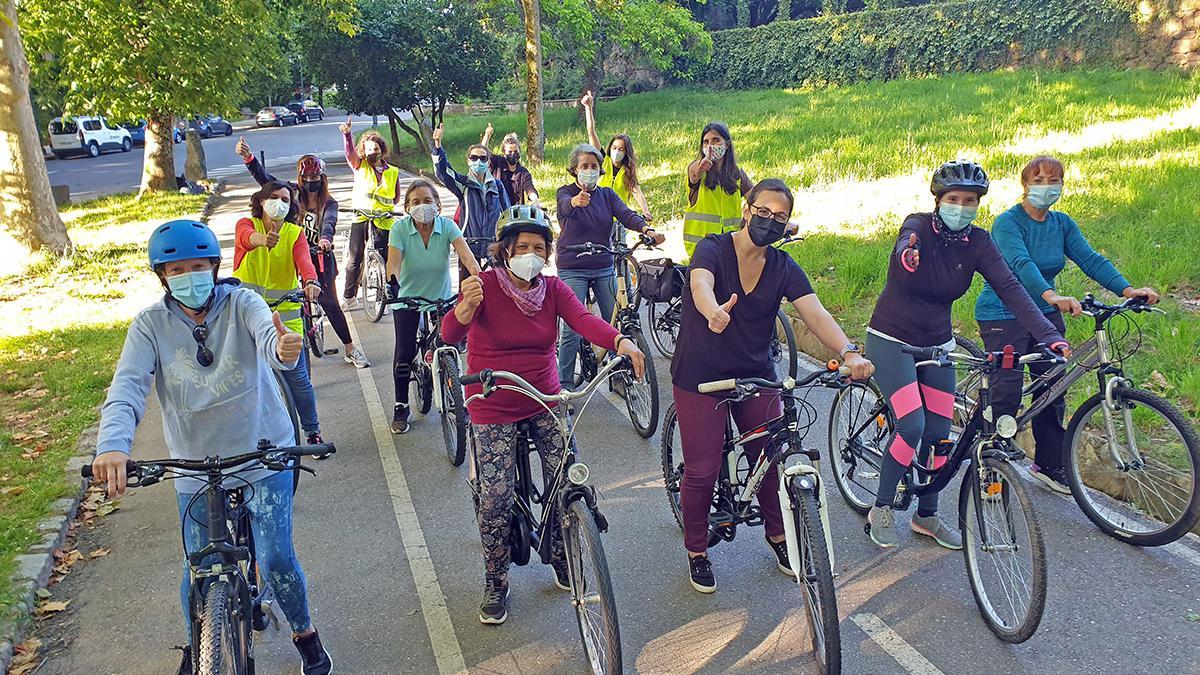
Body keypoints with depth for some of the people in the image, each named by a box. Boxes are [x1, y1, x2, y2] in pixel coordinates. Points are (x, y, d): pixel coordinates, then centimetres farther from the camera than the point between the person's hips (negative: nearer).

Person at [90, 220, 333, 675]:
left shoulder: (240, 302, -12)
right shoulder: (151, 323, -8)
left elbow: (268, 336, -33)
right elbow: (127, 387, -20)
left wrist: (285, 349, -59)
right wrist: (112, 447, -39)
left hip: (264, 455, -2)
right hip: (196, 465, 2)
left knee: (276, 560, -1)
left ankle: (304, 633, 27)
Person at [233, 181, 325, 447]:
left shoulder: (295, 234, 2)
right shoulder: (247, 224, -1)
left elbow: (304, 260, -18)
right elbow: (247, 237, -26)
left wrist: (311, 281, -41)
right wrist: (262, 239, -52)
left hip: (285, 316, 0)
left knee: (297, 378, 0)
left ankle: (313, 432, 16)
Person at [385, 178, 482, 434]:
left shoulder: (447, 226, -15)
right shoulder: (400, 228, -16)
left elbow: (466, 255, -28)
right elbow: (394, 262, -28)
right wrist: (392, 284, -49)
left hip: (441, 299, 1)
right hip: (408, 299, -1)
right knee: (404, 353, -7)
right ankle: (401, 407, 11)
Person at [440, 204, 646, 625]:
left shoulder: (553, 289, -3)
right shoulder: (484, 286, -14)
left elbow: (584, 320, -21)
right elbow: (450, 335, -28)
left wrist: (622, 341, -41)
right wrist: (464, 308, -51)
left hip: (545, 401, 3)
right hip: (494, 408, -3)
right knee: (496, 500, -6)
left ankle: (562, 560, 28)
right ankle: (496, 584, 17)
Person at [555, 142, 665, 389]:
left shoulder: (606, 194, 9)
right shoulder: (566, 192, -1)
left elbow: (625, 214, -8)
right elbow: (565, 206, -26)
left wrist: (647, 229, -29)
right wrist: (575, 201, -52)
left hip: (604, 268, 4)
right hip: (572, 269, -4)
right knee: (572, 329, -8)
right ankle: (564, 384, 4)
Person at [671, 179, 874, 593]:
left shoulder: (784, 268, -3)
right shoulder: (714, 249, -13)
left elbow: (815, 313, -18)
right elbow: (700, 284, -36)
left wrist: (849, 352, -37)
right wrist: (714, 311, -60)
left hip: (756, 376, 4)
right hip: (701, 377, -3)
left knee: (771, 460, 9)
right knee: (702, 470, 0)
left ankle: (777, 534, 36)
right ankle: (696, 551, 23)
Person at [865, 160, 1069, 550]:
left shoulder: (977, 243, -5)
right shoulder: (918, 228, -17)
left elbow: (1010, 289, -16)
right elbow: (903, 258, -41)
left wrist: (1048, 335, -30)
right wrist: (908, 257, -67)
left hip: (936, 344, 5)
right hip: (891, 341, -5)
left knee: (939, 434, 5)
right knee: (911, 428, -16)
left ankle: (926, 516, 23)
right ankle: (881, 508, 4)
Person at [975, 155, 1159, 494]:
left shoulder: (1062, 223, 6)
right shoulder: (1008, 222, -14)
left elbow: (1090, 259, -5)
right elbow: (1021, 264, -30)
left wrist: (1127, 290, -21)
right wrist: (1052, 296, -48)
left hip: (1045, 314, 6)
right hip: (1004, 315, -6)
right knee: (1006, 394, -9)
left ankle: (1048, 465, 22)